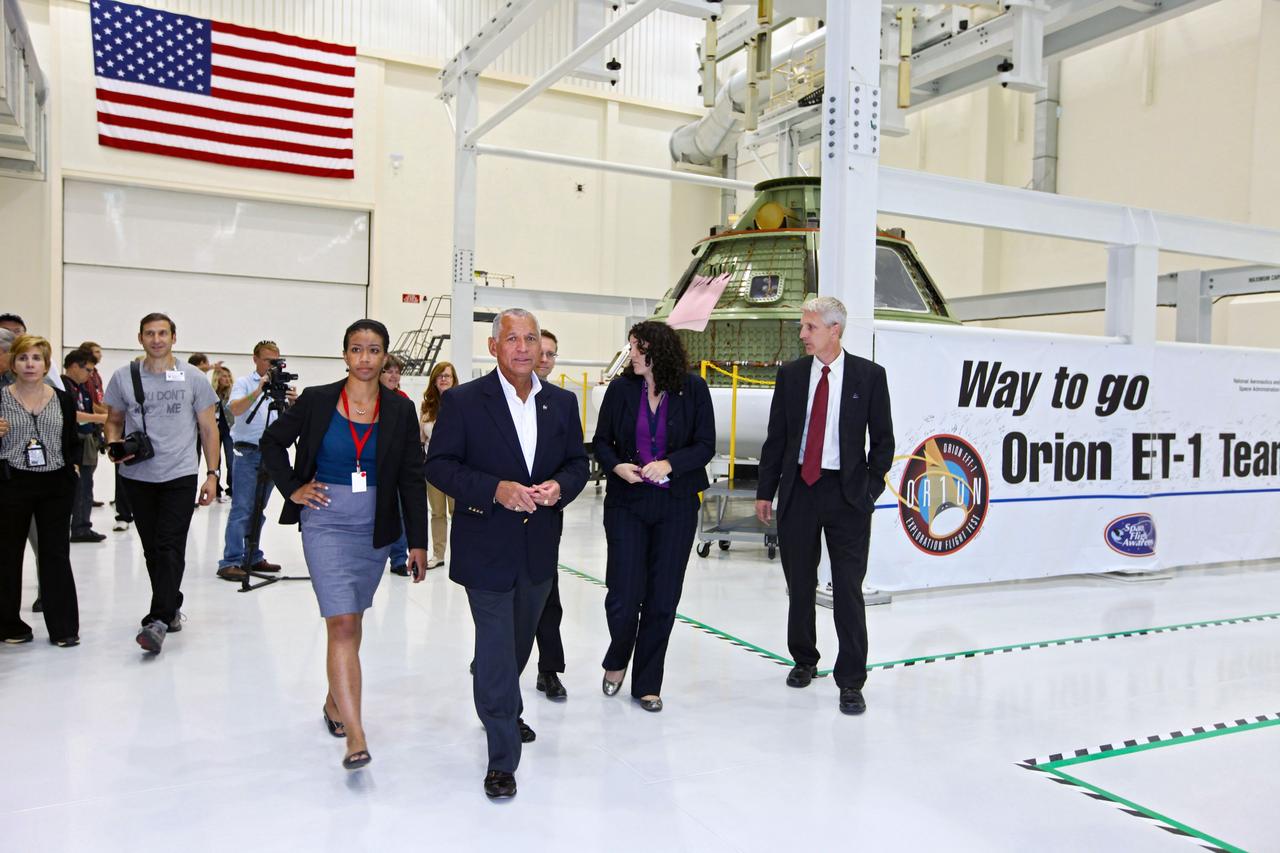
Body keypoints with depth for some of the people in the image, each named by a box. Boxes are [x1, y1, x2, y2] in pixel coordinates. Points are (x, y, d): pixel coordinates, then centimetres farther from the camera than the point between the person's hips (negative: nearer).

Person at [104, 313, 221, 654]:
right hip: (137, 476, 3)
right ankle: (172, 607, 28)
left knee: (169, 548, -10)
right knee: (152, 548, 11)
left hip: (180, 476, -3)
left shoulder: (194, 379, 1)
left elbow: (209, 428, 4)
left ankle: (159, 621, -14)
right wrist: (113, 444, -7)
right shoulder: (124, 377, 5)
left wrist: (212, 474, -1)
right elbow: (113, 419, 16)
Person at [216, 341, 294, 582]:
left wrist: (292, 403, -16)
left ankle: (253, 558, 19)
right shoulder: (244, 383, 1)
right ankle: (230, 562, -9)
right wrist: (257, 392, -30)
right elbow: (235, 409, -17)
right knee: (241, 510, -9)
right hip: (247, 453, -5)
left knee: (258, 510, 11)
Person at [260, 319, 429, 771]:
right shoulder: (317, 400, -4)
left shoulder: (400, 410, -1)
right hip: (326, 523, -2)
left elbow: (412, 479, 1)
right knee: (341, 624, -12)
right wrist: (292, 489, 0)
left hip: (375, 529, 3)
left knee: (351, 621, 15)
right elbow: (272, 442, 11)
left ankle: (335, 699, 38)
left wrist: (417, 541, 0)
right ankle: (355, 735, -12)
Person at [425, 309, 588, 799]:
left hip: (540, 546, 5)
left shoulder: (562, 403, 5)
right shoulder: (463, 401, -8)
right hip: (487, 546, -5)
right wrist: (496, 489, -23)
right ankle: (503, 758, 9)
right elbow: (438, 465, -10)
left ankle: (503, 711, 48)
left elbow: (578, 462, 10)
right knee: (496, 647, -3)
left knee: (519, 641, 22)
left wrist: (560, 487, -13)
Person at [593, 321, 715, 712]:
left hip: (676, 506, 0)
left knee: (662, 598, 6)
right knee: (623, 595, -4)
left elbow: (705, 445, -4)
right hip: (626, 503, 0)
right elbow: (601, 441, 6)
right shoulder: (620, 388, -2)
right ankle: (617, 661, 29)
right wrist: (617, 466, -14)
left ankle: (647, 684, 24)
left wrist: (669, 464, -20)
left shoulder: (693, 389, -4)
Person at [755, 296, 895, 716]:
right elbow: (776, 437, 8)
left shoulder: (869, 375, -1)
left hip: (846, 493, -2)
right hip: (798, 489, 3)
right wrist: (765, 491, 5)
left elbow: (882, 439, 3)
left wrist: (870, 489, -4)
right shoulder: (790, 374, 5)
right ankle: (804, 660, 32)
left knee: (848, 588, -1)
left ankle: (850, 682, 9)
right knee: (799, 584, 12)